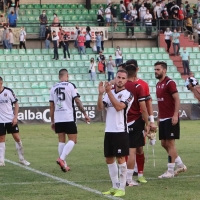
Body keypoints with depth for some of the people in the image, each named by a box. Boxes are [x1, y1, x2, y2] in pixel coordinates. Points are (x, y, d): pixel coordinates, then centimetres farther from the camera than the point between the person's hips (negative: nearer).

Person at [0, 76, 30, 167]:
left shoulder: (8, 91, -6)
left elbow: (16, 104, 2)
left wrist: (15, 117, -6)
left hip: (11, 120, -1)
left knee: (17, 138, 0)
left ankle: (21, 159, 12)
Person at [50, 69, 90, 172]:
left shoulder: (54, 88, 10)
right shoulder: (70, 86, -4)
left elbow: (51, 106, 11)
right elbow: (77, 101, -8)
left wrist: (52, 121, 17)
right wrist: (85, 114, -1)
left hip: (58, 118, 5)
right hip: (69, 118, -5)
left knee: (61, 141, 11)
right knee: (72, 140, 1)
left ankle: (64, 164, 12)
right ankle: (61, 159, -17)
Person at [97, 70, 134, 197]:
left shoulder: (127, 94, -5)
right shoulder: (109, 92, 12)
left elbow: (119, 107, -21)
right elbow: (100, 107, 0)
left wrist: (109, 92, -22)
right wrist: (101, 94, -15)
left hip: (120, 131, -6)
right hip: (109, 131, 6)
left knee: (120, 159, -4)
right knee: (109, 159, 10)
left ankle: (121, 188, 3)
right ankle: (115, 187, 21)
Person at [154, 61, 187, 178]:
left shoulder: (169, 83, -11)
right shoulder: (158, 84, 14)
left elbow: (177, 99, -17)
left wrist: (175, 115, -24)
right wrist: (159, 118, 18)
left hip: (171, 119, -9)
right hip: (163, 119, 9)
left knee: (170, 143, -5)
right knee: (164, 143, 11)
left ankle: (170, 171, 1)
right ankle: (181, 166, 22)